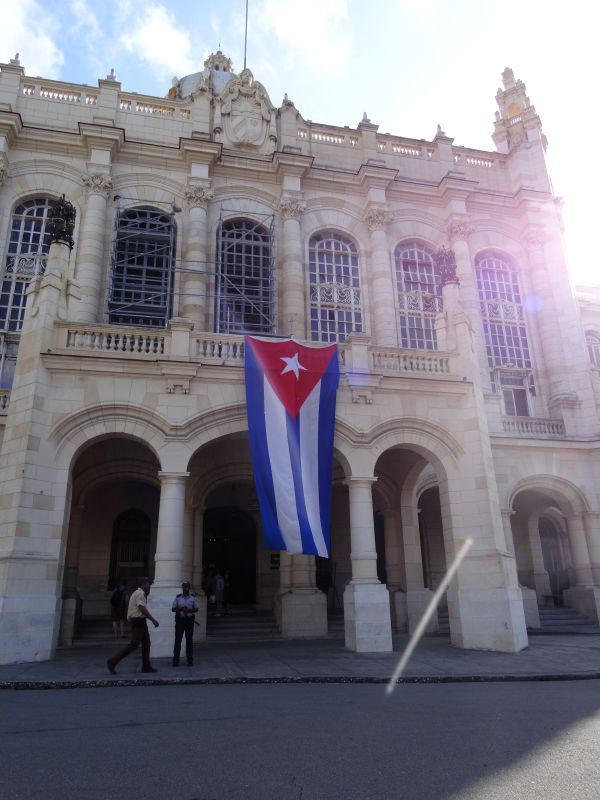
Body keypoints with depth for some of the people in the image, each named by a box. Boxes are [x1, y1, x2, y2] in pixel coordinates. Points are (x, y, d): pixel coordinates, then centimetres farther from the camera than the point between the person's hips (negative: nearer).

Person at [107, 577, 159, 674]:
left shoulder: (138, 593, 18)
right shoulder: (140, 593, -14)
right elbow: (142, 608, -24)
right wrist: (153, 620, -23)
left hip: (140, 622, 11)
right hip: (139, 620, -11)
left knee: (146, 642, 11)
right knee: (133, 644, -9)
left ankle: (146, 666, 14)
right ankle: (112, 661, -4)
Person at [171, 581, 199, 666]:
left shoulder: (193, 598, 5)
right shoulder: (178, 598, 5)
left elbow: (196, 609, 6)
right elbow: (173, 609, 4)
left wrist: (189, 610, -13)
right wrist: (181, 609, -14)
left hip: (189, 621, 0)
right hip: (179, 621, 0)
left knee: (189, 640, 3)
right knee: (177, 640, -2)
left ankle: (190, 660, 9)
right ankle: (175, 660, 4)